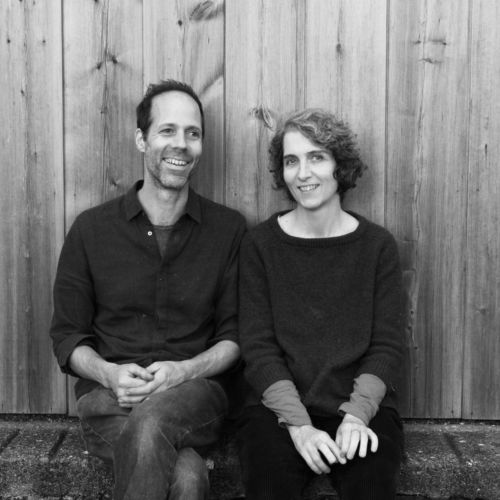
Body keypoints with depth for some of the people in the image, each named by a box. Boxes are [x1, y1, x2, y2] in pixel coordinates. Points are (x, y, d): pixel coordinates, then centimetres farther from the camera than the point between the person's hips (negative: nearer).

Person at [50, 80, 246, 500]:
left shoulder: (229, 229, 6)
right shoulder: (91, 229, 6)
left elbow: (234, 336, 5)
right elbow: (67, 336, 8)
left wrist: (185, 371, -14)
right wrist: (108, 373, -13)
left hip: (195, 393, 1)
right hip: (108, 397, 0)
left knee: (153, 419, -36)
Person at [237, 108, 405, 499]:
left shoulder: (377, 245, 4)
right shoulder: (260, 244, 2)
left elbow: (387, 346, 1)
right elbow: (258, 346, -3)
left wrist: (357, 415, -14)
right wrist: (298, 423, -15)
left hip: (361, 408, 1)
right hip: (278, 408, 0)